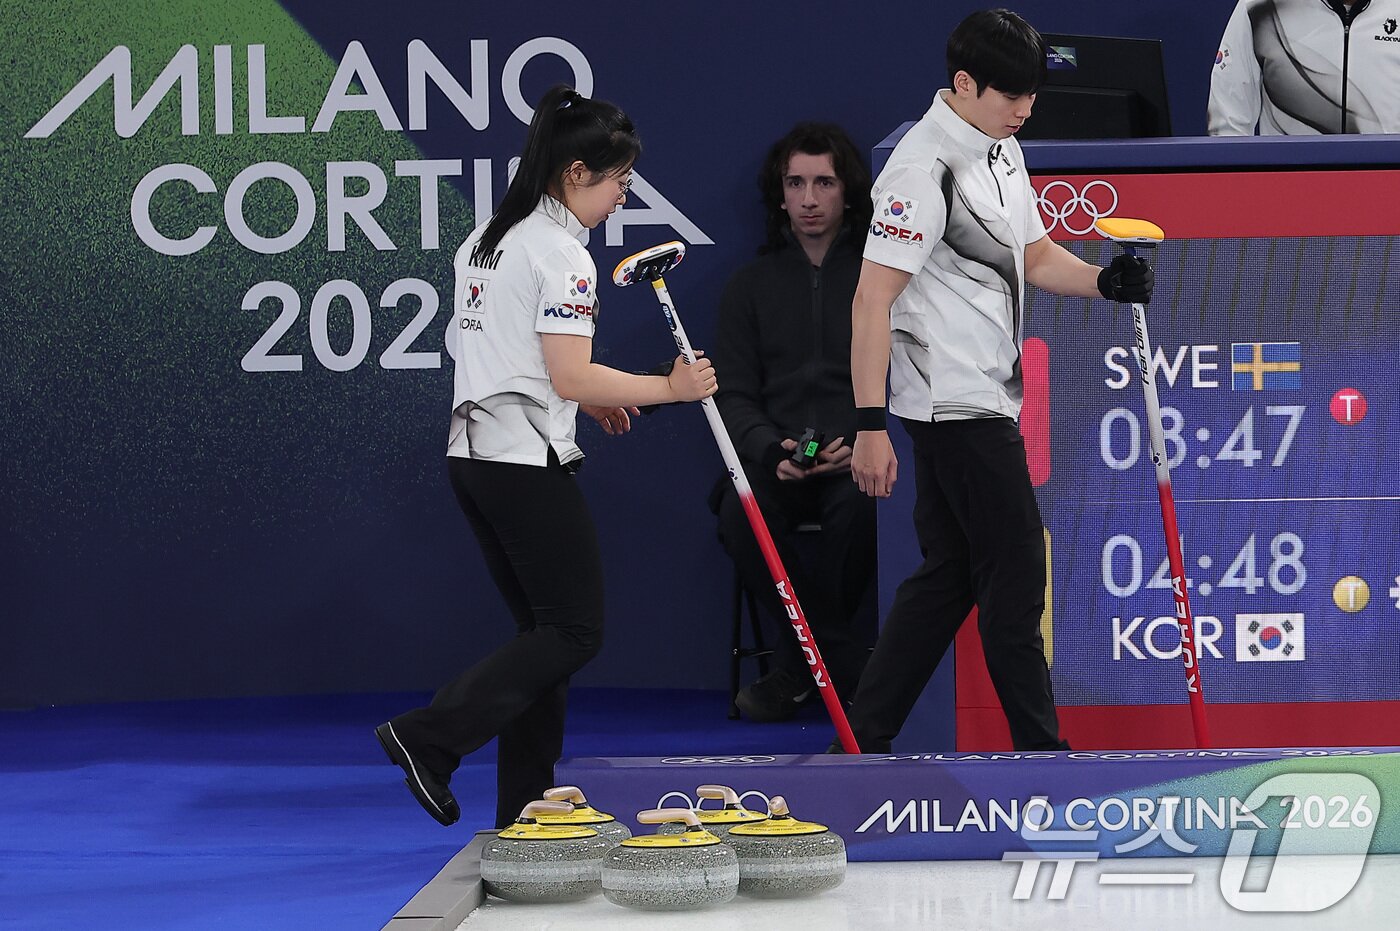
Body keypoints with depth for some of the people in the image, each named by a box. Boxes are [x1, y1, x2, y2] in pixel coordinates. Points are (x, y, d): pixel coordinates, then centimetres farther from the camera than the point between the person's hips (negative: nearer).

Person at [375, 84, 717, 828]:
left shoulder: (483, 242, 14)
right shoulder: (561, 253, -14)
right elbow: (572, 377, -19)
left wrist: (590, 400, 22)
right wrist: (667, 388, -10)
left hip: (474, 454, 9)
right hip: (528, 462, -9)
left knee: (542, 627, 13)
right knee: (574, 630, -2)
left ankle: (526, 808, 10)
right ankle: (430, 737, -12)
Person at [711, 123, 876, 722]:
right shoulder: (751, 285, 16)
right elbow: (734, 395, 9)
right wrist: (772, 450, -12)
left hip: (861, 460, -2)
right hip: (774, 461, 2)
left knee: (859, 505, -37)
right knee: (741, 513, -32)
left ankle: (799, 662, -16)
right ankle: (849, 667, -18)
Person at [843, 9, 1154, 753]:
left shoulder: (1001, 152, 11)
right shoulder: (925, 167, -19)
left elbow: (1034, 257, 20)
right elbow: (872, 300, -20)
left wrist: (1103, 281, -1)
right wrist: (869, 427, -23)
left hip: (983, 398, 10)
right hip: (953, 402, -10)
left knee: (949, 575, 11)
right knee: (1016, 566, -4)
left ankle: (864, 740, 16)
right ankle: (1038, 747, 5)